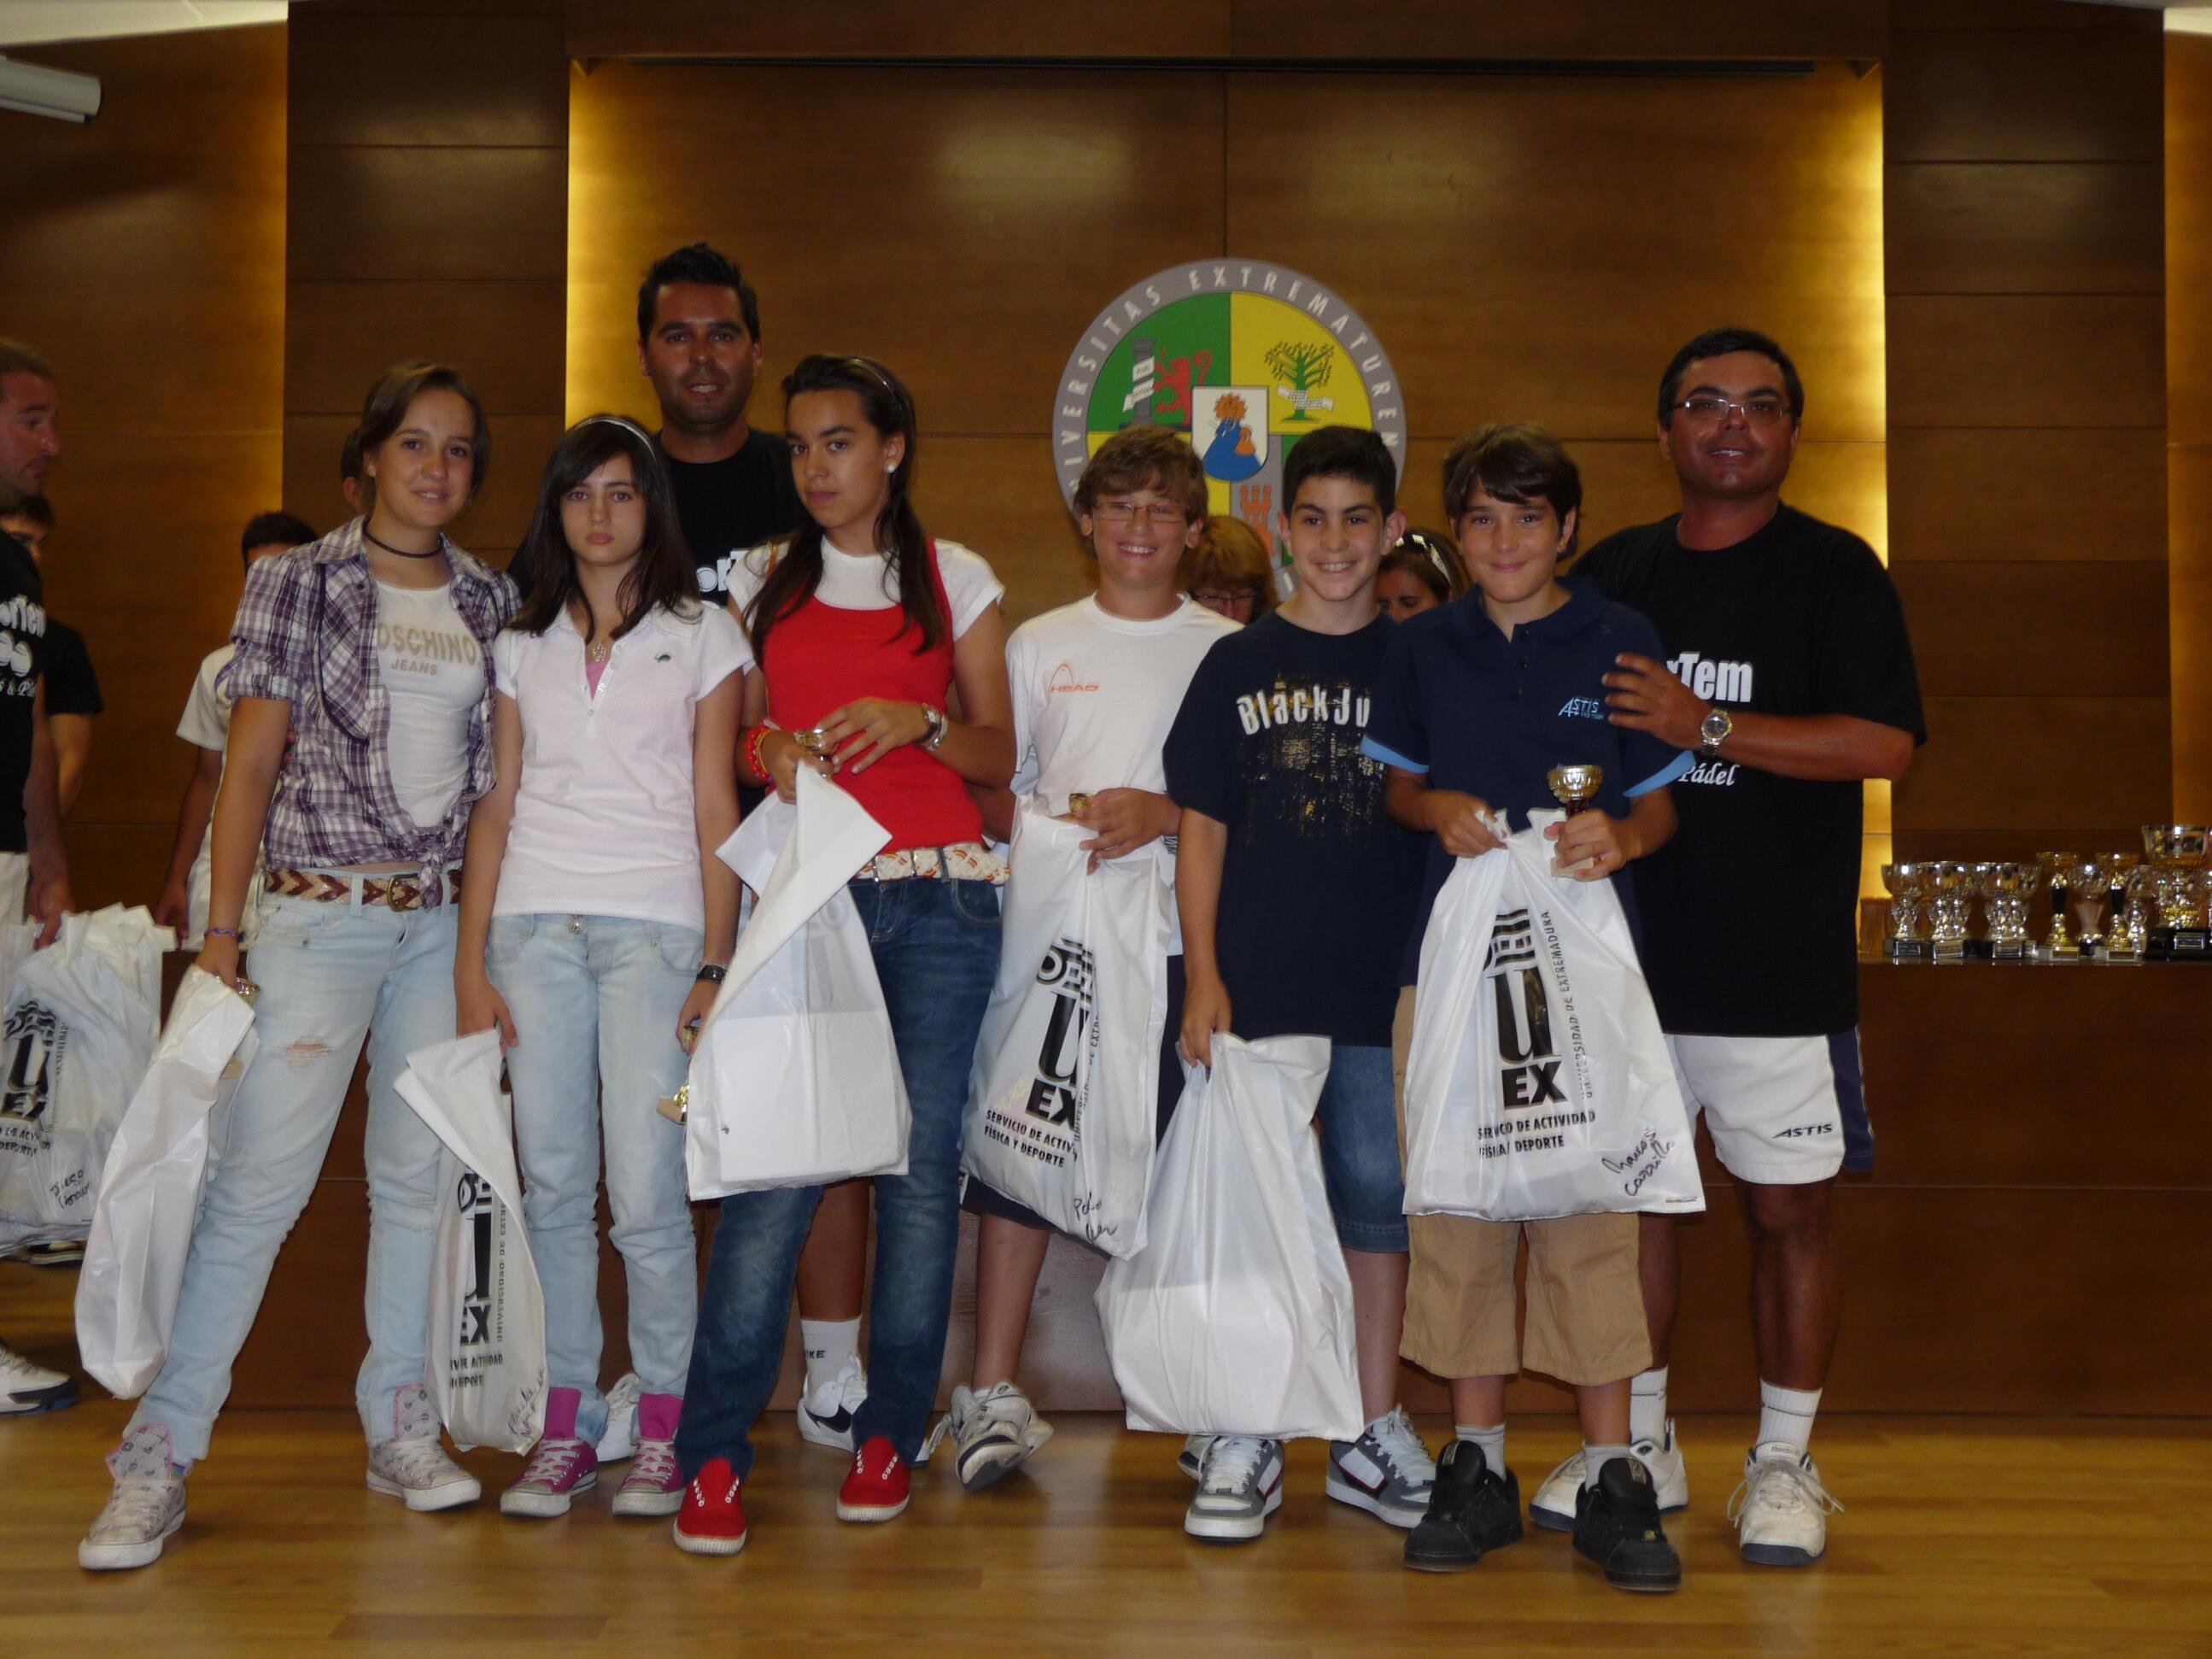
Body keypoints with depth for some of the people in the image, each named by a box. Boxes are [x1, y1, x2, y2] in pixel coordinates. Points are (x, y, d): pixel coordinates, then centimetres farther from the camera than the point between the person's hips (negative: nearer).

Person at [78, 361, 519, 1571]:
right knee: (259, 1181, -7)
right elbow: (251, 762, -3)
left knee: (419, 1176, 8)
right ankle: (161, 1455, 1)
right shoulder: (297, 583, -1)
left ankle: (400, 1429, 19)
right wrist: (220, 930, -8)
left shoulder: (493, 601, 10)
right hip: (320, 914, -4)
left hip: (446, 921, 4)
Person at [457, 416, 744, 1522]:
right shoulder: (522, 645, 16)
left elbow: (714, 809, 3)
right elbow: (496, 807, 13)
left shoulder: (702, 635, 8)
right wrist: (471, 961, 4)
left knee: (646, 1193, -8)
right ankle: (567, 1425, 13)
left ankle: (663, 1431, 5)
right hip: (535, 925, 3)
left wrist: (717, 963, -5)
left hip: (653, 928, -3)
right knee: (553, 1185, 3)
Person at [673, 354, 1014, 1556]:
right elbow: (737, 736, 17)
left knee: (922, 1157, -1)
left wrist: (917, 721, -10)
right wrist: (765, 749, -5)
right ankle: (714, 1454, -4)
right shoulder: (764, 583, 14)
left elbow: (996, 756, 9)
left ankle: (890, 1434, 11)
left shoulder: (955, 580, 10)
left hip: (939, 898, 0)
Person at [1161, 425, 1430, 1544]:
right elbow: (1202, 829, 5)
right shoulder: (1238, 665, 6)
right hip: (1255, 981, 0)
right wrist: (1203, 975, -3)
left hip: (1386, 986, 1)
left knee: (1378, 1194, 6)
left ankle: (1374, 1435, 19)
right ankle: (1243, 1442, 13)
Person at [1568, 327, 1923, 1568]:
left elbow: (1886, 743, -13)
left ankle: (1786, 1465, 17)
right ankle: (1645, 1444, 24)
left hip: (1781, 963, -4)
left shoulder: (1832, 569, -1)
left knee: (1791, 1208, 3)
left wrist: (1703, 726, -18)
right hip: (1625, 949, 4)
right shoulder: (1613, 570, 11)